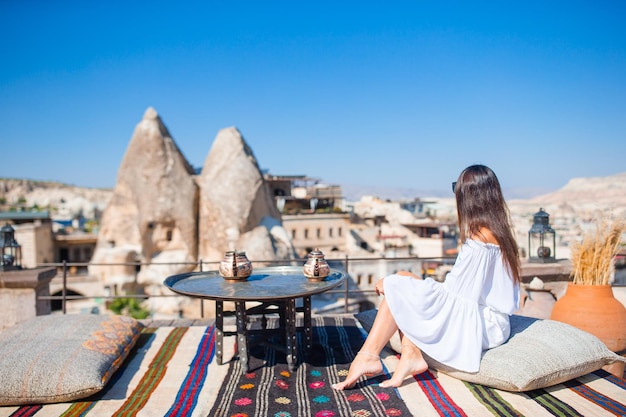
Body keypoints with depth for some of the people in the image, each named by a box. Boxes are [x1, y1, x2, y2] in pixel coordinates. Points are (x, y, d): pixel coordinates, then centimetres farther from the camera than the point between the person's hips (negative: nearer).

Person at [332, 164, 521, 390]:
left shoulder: (478, 240, -21)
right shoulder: (500, 233, 7)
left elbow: (452, 292, -18)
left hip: (480, 325, -9)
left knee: (399, 286, -11)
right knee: (404, 278, 2)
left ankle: (368, 356, -8)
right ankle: (411, 355, -10)